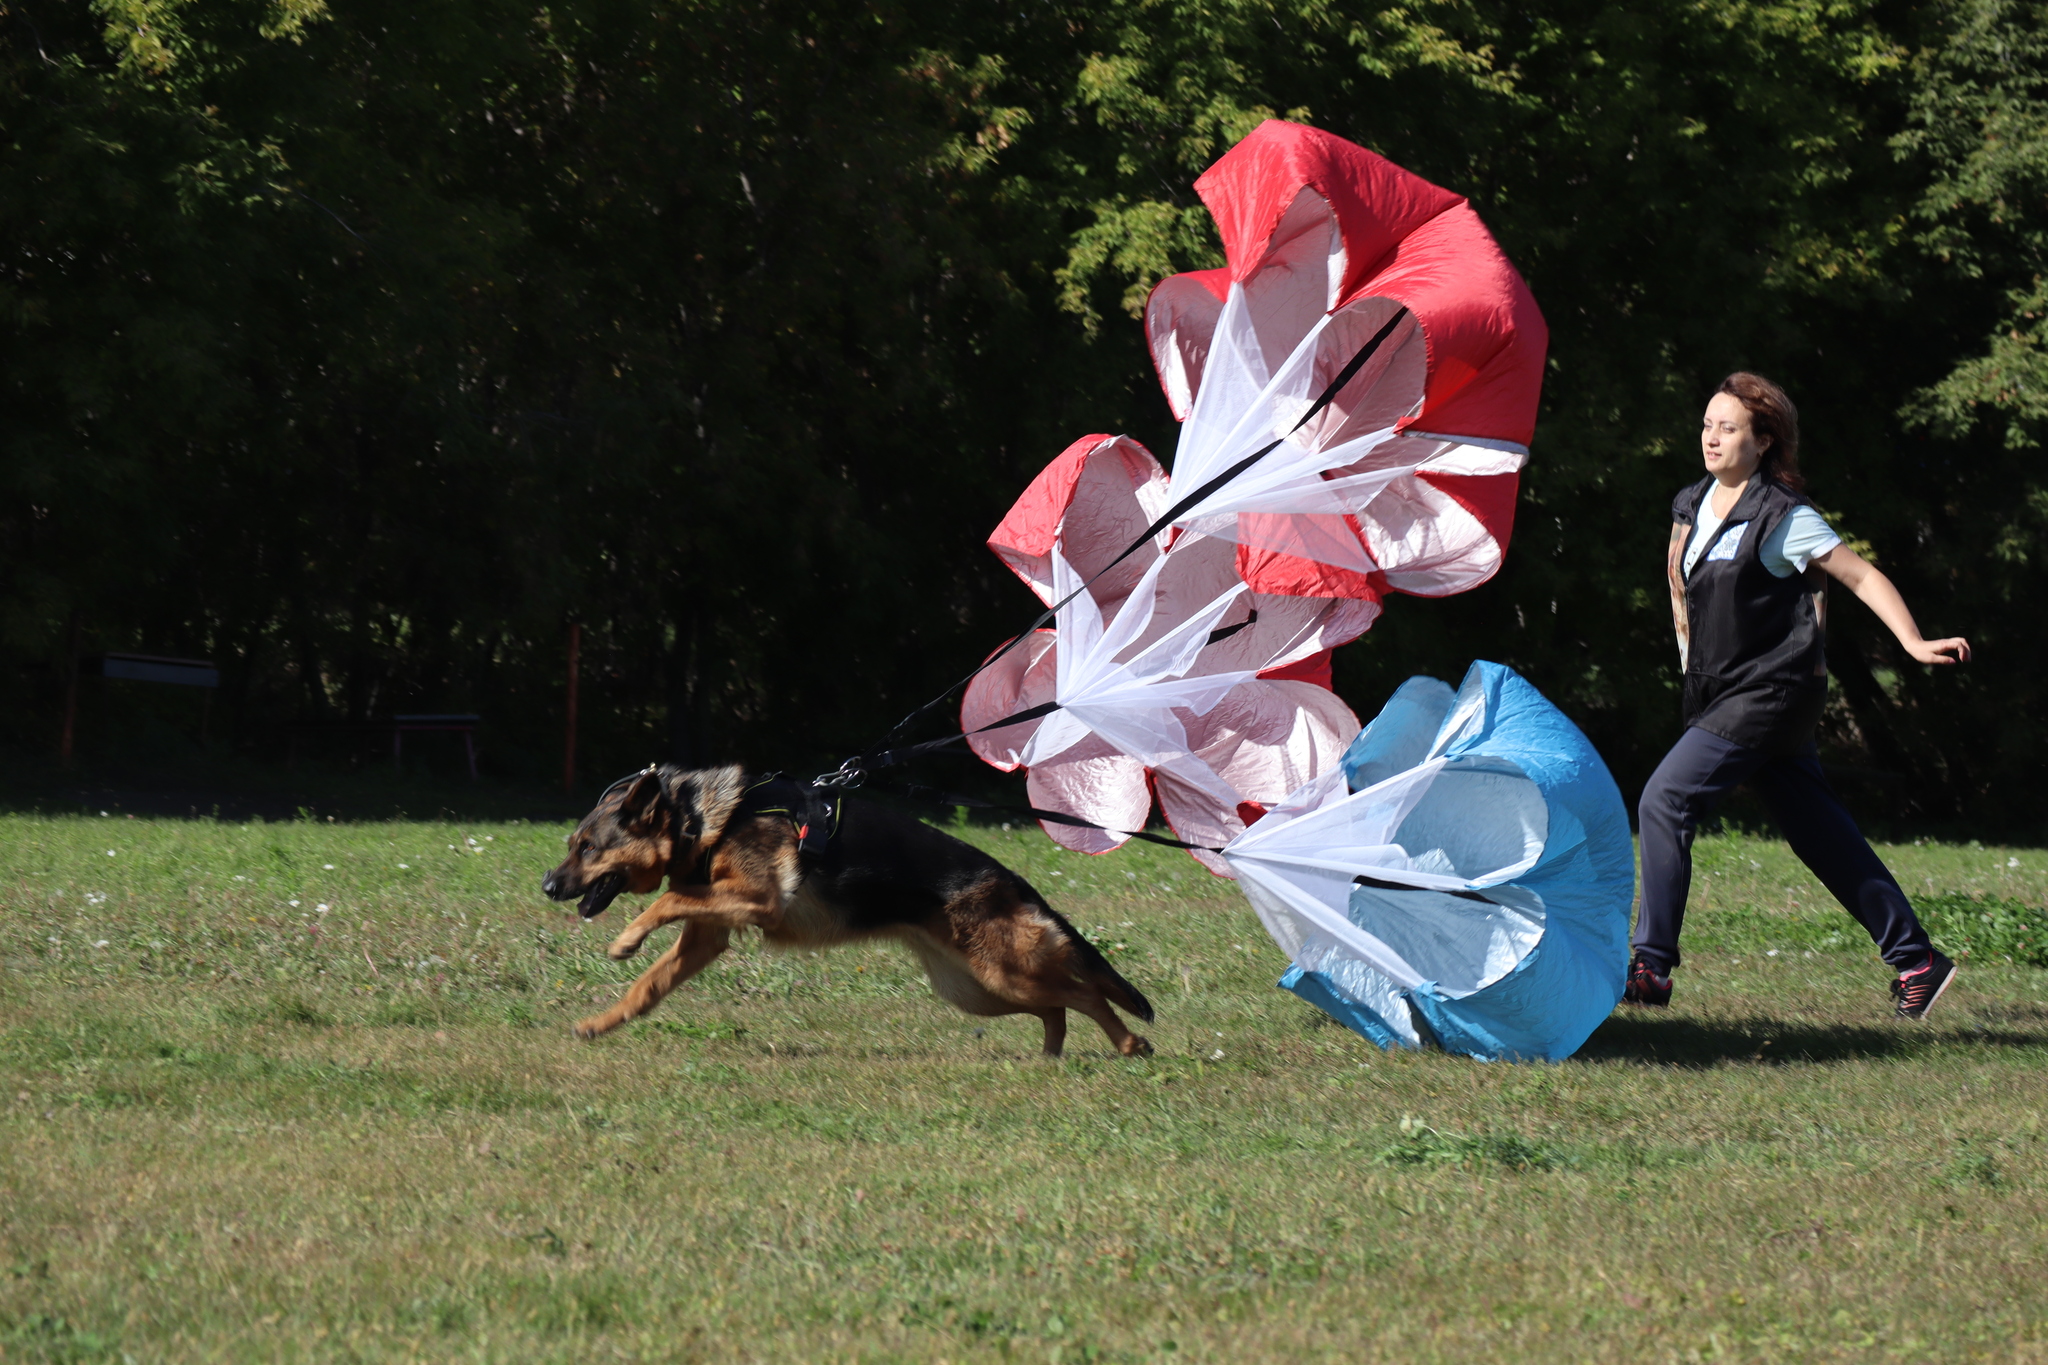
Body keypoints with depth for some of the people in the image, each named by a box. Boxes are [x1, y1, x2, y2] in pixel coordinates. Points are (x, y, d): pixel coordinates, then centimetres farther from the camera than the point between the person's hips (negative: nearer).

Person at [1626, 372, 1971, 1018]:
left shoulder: (1783, 517, -11)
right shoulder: (1691, 507, 10)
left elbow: (1862, 576, -11)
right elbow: (1683, 585, 28)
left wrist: (1915, 644, -20)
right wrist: (1692, 658, 23)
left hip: (1773, 692, -8)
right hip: (1723, 696, 8)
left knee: (1665, 802, -15)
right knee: (1820, 833, 10)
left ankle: (1651, 968, -12)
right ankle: (1916, 959, 17)